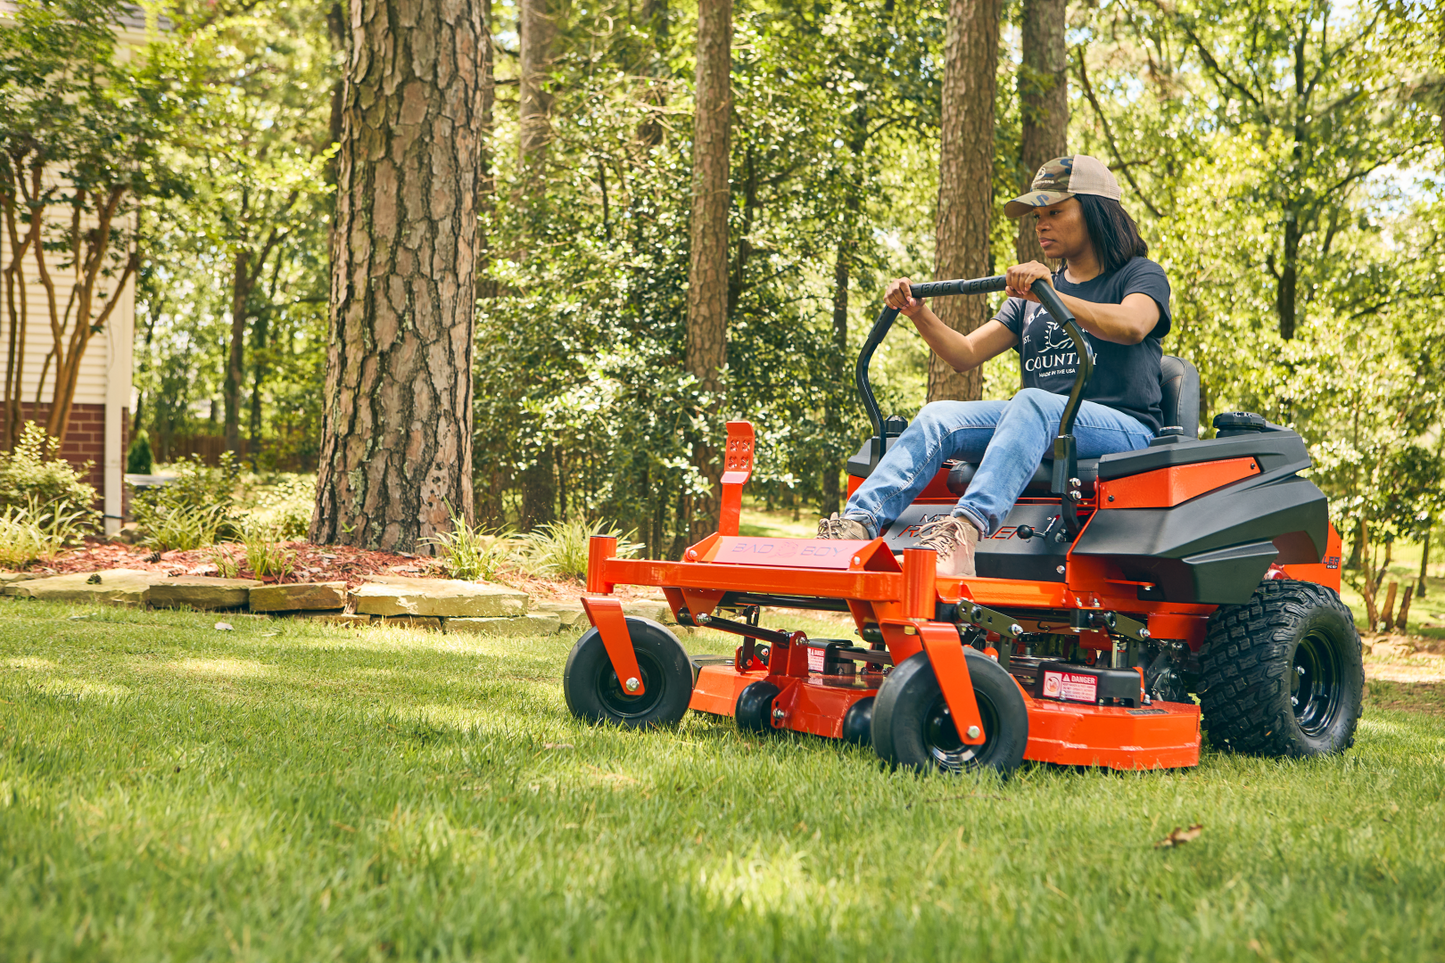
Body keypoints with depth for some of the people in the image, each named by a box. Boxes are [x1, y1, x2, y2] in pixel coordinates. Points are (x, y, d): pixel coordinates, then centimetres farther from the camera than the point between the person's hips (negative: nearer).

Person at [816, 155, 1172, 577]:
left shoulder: (1141, 275, 8)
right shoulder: (1032, 294, 25)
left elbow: (1131, 326, -18)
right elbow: (965, 353, 15)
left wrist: (1051, 297, -30)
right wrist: (919, 314, -3)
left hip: (1123, 427, -6)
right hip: (1041, 430, 6)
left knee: (1032, 403, -37)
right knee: (938, 416, -20)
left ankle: (966, 528, -60)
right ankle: (858, 523, -40)